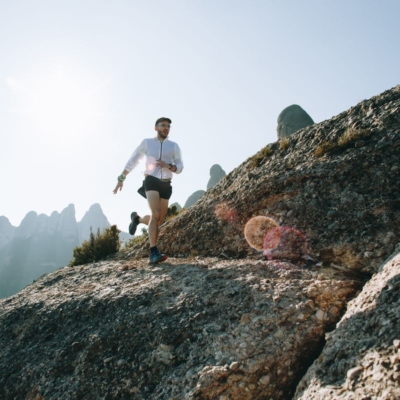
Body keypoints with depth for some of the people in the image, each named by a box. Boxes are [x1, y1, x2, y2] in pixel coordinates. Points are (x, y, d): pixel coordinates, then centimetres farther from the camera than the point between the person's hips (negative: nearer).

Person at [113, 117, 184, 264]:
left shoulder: (174, 146, 8)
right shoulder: (147, 143, 6)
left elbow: (179, 168, 4)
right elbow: (132, 161, 11)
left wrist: (168, 166, -18)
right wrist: (121, 179, 8)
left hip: (166, 185, 4)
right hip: (151, 182, -4)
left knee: (159, 220, 9)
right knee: (156, 214, -26)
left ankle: (137, 219, 40)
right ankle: (154, 253, -28)